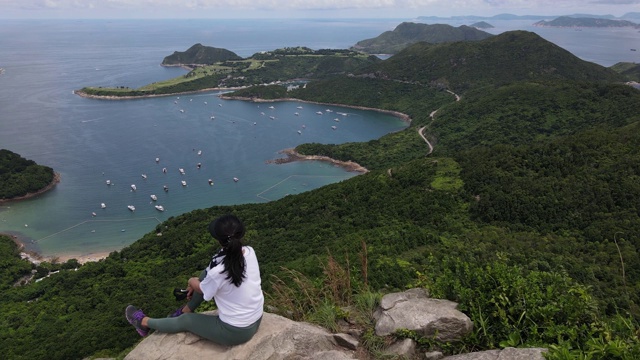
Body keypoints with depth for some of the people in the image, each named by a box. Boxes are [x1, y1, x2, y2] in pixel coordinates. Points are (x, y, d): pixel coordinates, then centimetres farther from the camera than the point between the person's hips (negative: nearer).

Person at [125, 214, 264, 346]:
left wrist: (192, 282, 17)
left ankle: (144, 322, 42)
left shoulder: (218, 271, -29)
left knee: (185, 321, 17)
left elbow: (203, 290, -4)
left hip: (234, 332, -6)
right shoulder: (249, 251, -11)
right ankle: (186, 310, 34)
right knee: (205, 275, 11)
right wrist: (199, 282, 16)